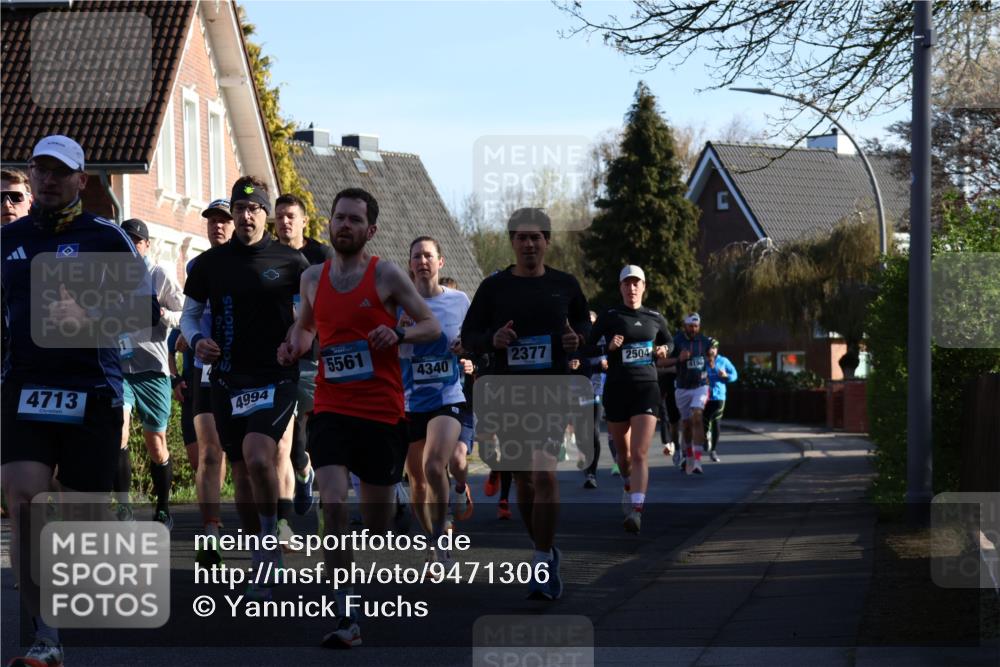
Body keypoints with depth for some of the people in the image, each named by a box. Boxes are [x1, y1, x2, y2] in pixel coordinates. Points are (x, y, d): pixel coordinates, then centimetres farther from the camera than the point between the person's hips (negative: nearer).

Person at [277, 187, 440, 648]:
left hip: (381, 413, -1)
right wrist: (295, 346, 3)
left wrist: (399, 335, -20)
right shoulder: (312, 278, 7)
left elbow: (433, 327, -1)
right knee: (332, 506, -18)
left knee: (378, 519, 10)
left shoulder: (387, 275, -4)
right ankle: (347, 621, -16)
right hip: (331, 410, 2)